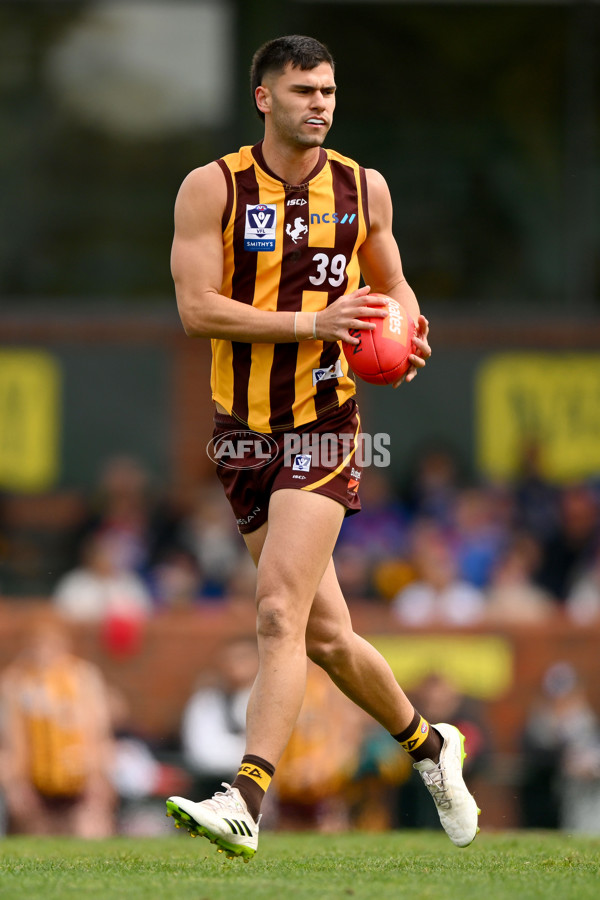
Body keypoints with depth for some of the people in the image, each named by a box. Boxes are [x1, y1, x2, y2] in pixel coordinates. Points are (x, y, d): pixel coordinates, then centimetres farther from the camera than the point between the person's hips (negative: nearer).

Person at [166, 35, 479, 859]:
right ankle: (428, 744, 33)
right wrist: (313, 324, -20)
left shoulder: (363, 189, 5)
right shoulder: (213, 188, -3)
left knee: (281, 613, -18)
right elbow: (196, 308, -12)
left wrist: (408, 331, -2)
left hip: (324, 427, -1)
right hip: (243, 429, 1)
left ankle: (245, 802, -26)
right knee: (326, 637, 9)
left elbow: (392, 284, 21)